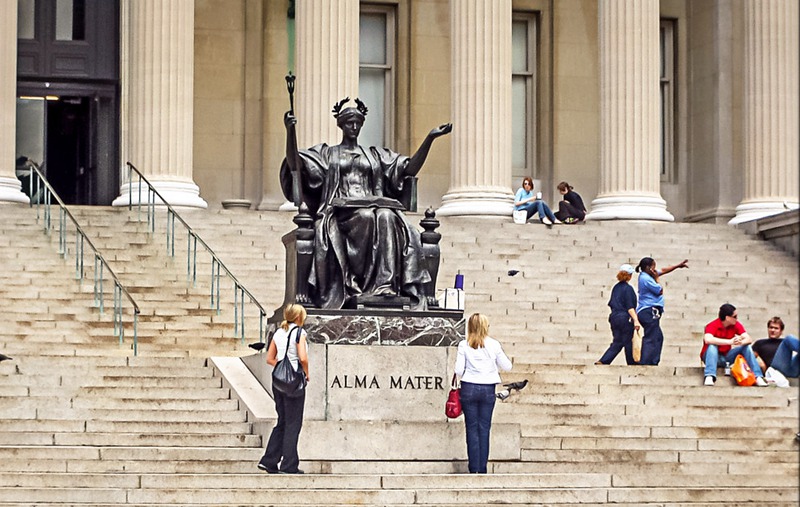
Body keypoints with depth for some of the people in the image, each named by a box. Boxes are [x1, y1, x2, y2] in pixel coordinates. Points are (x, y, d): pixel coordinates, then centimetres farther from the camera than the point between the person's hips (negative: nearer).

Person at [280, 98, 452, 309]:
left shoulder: (376, 156, 29)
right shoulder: (327, 154, 22)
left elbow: (410, 169, 22)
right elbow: (295, 165, 7)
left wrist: (430, 138, 13)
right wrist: (290, 132, -8)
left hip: (376, 207, 2)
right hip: (341, 211, -2)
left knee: (388, 219, -35)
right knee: (367, 218, -38)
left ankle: (386, 285, -44)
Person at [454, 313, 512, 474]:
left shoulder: (464, 345, -4)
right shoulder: (494, 345, -2)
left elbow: (459, 370, -5)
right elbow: (507, 367, 4)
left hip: (469, 388, -1)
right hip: (488, 389, 1)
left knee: (472, 428, 5)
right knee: (484, 429, 7)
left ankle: (474, 468, 2)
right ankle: (482, 468, 5)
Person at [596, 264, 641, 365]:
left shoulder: (616, 287, 11)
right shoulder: (628, 288, -11)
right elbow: (630, 307, -18)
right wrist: (636, 320, -20)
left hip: (614, 317, 7)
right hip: (625, 318, -7)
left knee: (617, 343, 7)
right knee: (628, 343, 6)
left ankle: (603, 361, -7)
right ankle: (632, 363, 17)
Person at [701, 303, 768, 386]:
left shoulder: (736, 325, -5)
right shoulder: (712, 326, -21)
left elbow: (749, 339, -15)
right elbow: (708, 340, -42)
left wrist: (741, 342, -40)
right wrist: (730, 342, -46)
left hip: (726, 357, 5)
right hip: (712, 356, -5)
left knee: (747, 347, -13)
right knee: (712, 346, -35)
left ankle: (757, 377, -20)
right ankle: (709, 377, -48)